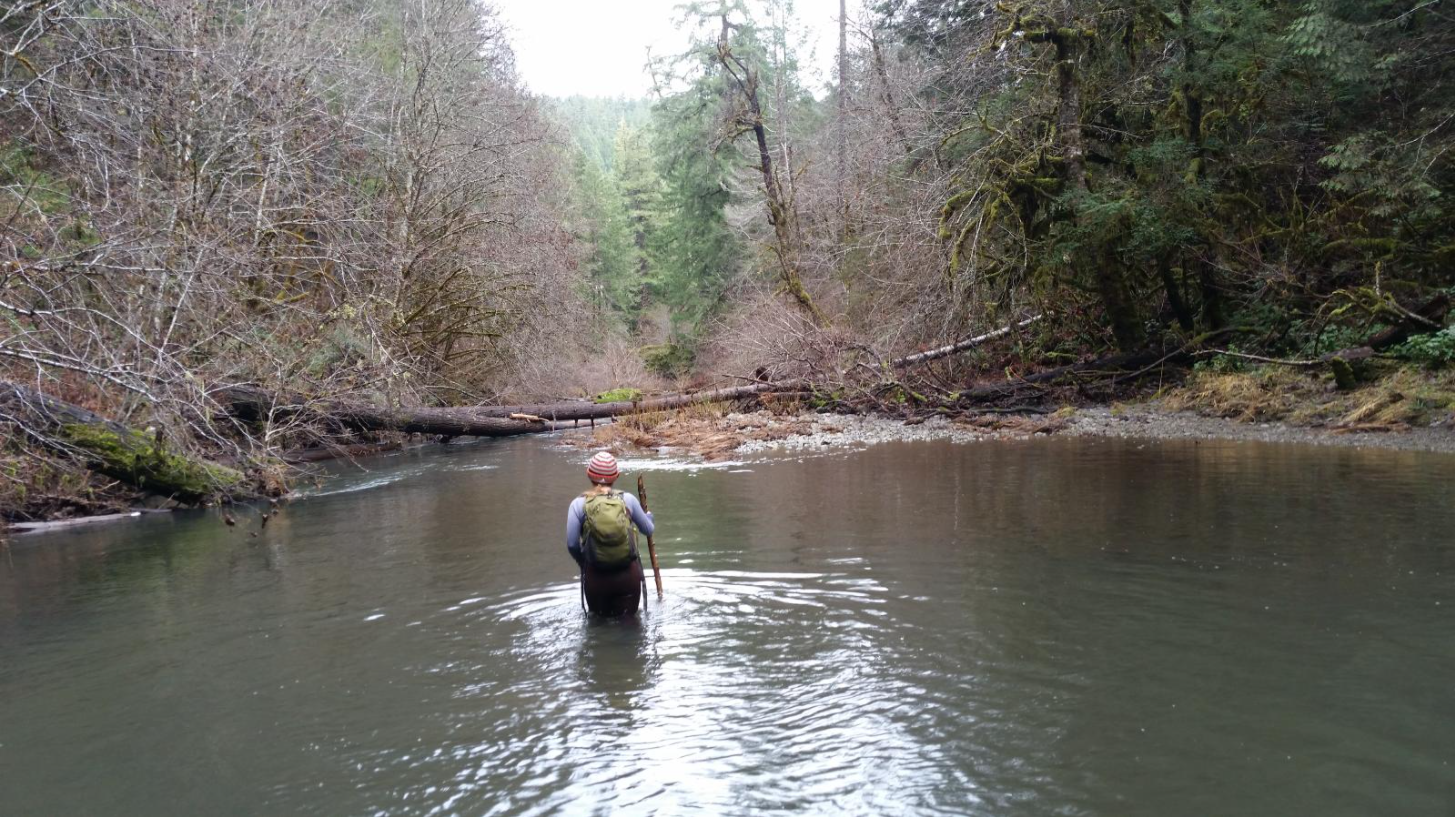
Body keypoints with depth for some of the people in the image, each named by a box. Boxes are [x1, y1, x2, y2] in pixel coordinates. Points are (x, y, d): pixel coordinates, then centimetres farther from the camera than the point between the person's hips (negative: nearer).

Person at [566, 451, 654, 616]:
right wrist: (648, 516, 33)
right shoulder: (627, 499, -2)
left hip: (596, 576, 0)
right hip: (628, 574, 0)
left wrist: (582, 562, 11)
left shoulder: (579, 504, -5)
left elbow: (572, 545, -9)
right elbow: (649, 530, 10)